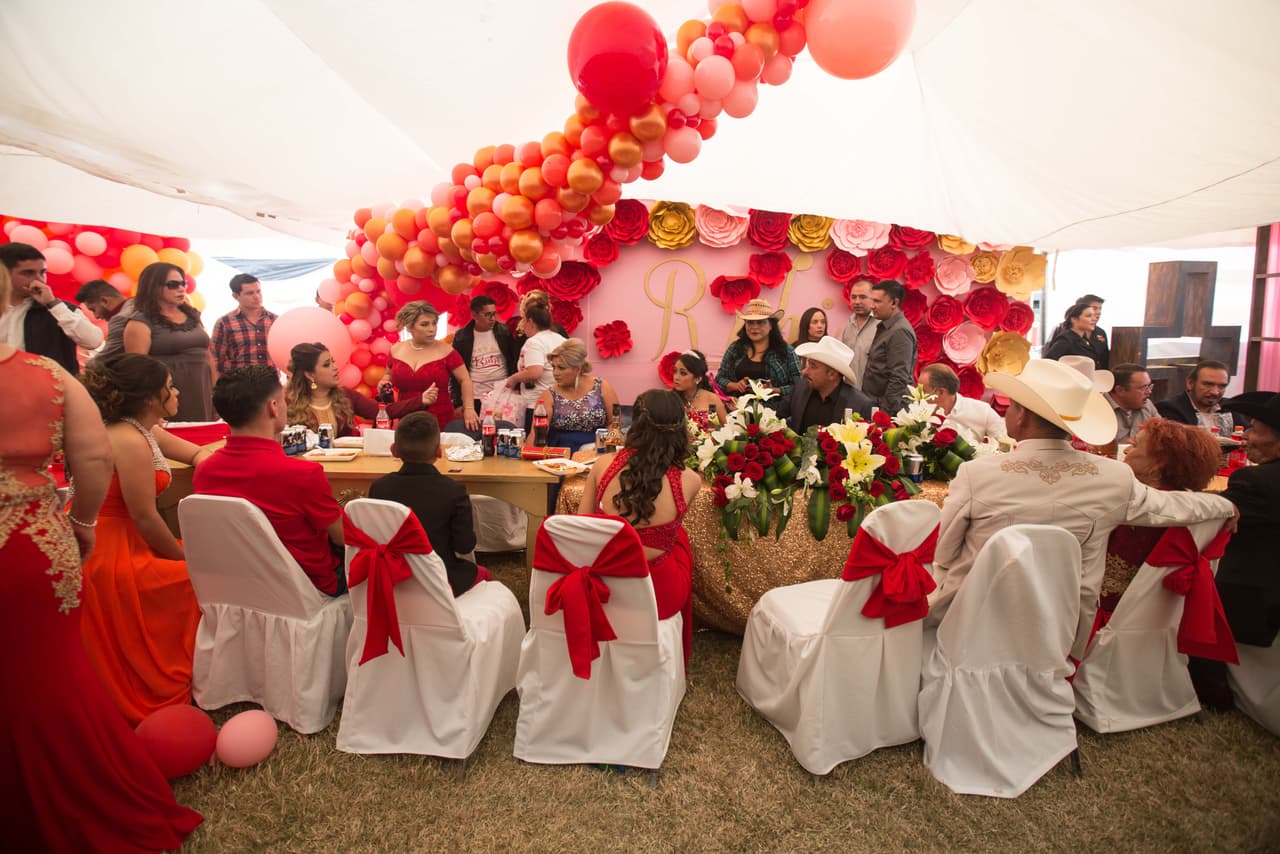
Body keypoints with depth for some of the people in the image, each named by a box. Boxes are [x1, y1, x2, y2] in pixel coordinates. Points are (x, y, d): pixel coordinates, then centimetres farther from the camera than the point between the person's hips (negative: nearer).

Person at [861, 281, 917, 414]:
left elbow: (899, 379, -21)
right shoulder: (885, 327, 14)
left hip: (891, 408, -9)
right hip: (876, 403, 9)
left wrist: (886, 411, -21)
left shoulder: (900, 331, -16)